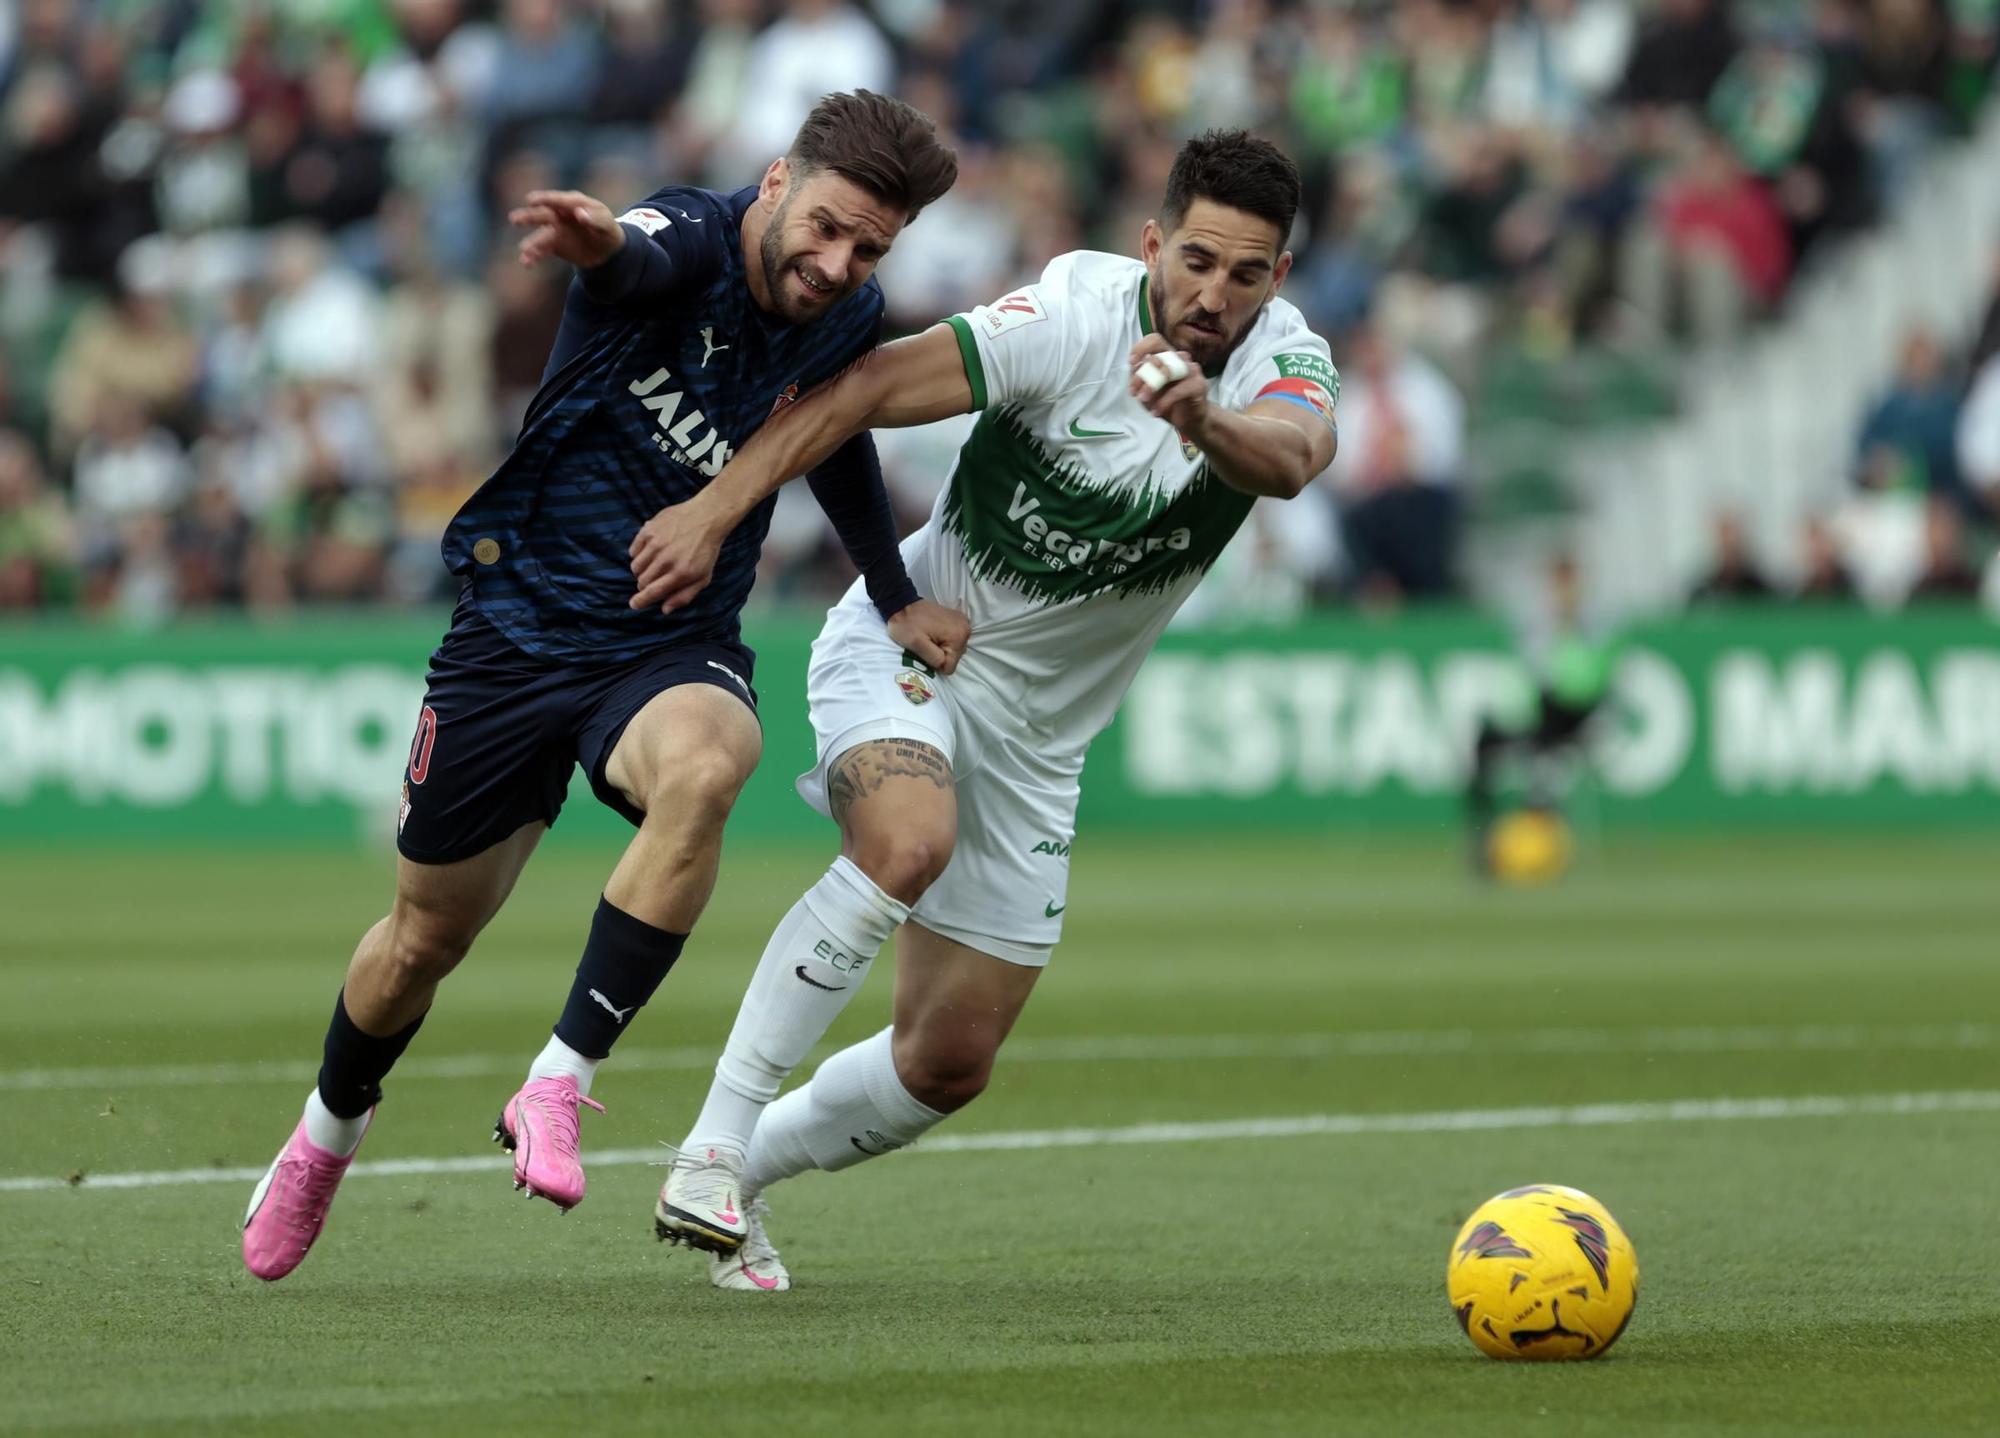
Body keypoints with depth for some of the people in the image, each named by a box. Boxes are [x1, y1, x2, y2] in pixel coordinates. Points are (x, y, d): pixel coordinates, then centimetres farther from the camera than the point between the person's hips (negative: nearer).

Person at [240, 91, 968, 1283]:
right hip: (519, 631, -2)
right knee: (428, 937, 11)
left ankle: (556, 1088, -28)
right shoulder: (689, 242, -19)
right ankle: (328, 1131, 43)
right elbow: (648, 257, -46)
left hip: (677, 645, 2)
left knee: (702, 771, -35)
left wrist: (895, 595, 22)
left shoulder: (850, 323, -2)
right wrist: (606, 242, -69)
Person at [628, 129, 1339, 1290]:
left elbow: (1295, 455, -35)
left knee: (951, 1067, 6)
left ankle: (747, 1169, 31)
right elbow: (870, 388, -22)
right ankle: (715, 1142, -30)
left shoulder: (1282, 359, -12)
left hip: (1035, 737, 5)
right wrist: (714, 511, -30)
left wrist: (1205, 421, -58)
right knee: (909, 843, -37)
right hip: (904, 653, -5)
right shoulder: (1077, 315, -21)